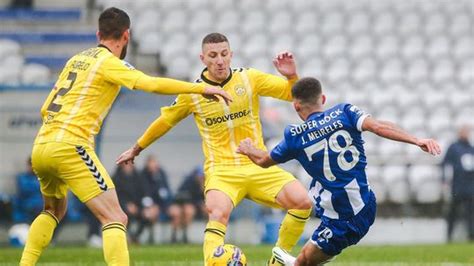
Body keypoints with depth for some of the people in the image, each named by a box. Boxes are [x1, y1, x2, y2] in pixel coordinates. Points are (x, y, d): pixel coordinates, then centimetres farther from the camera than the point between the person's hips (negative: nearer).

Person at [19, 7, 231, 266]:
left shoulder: (76, 59, 19)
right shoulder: (110, 63, -4)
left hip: (40, 147, 8)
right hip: (70, 147, -8)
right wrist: (201, 88, -13)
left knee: (54, 210, 32)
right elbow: (153, 84, -18)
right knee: (115, 218, -11)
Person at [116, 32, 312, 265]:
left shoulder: (249, 78, 1)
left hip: (258, 166, 2)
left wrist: (291, 76, -18)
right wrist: (136, 149, 25)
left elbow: (292, 93, 4)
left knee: (302, 202, -15)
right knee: (219, 213, -32)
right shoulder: (193, 93, -1)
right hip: (221, 169, -2)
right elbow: (165, 121, 15)